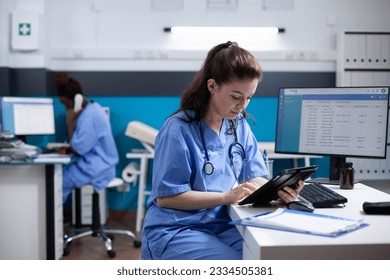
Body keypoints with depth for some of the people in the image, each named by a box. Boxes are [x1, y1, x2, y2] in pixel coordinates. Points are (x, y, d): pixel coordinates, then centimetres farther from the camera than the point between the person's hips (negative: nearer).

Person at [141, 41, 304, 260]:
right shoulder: (178, 128, -16)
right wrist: (226, 196, -24)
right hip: (175, 231, -6)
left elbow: (254, 177, 2)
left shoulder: (240, 126, 5)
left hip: (222, 225, 6)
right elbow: (166, 196, -17)